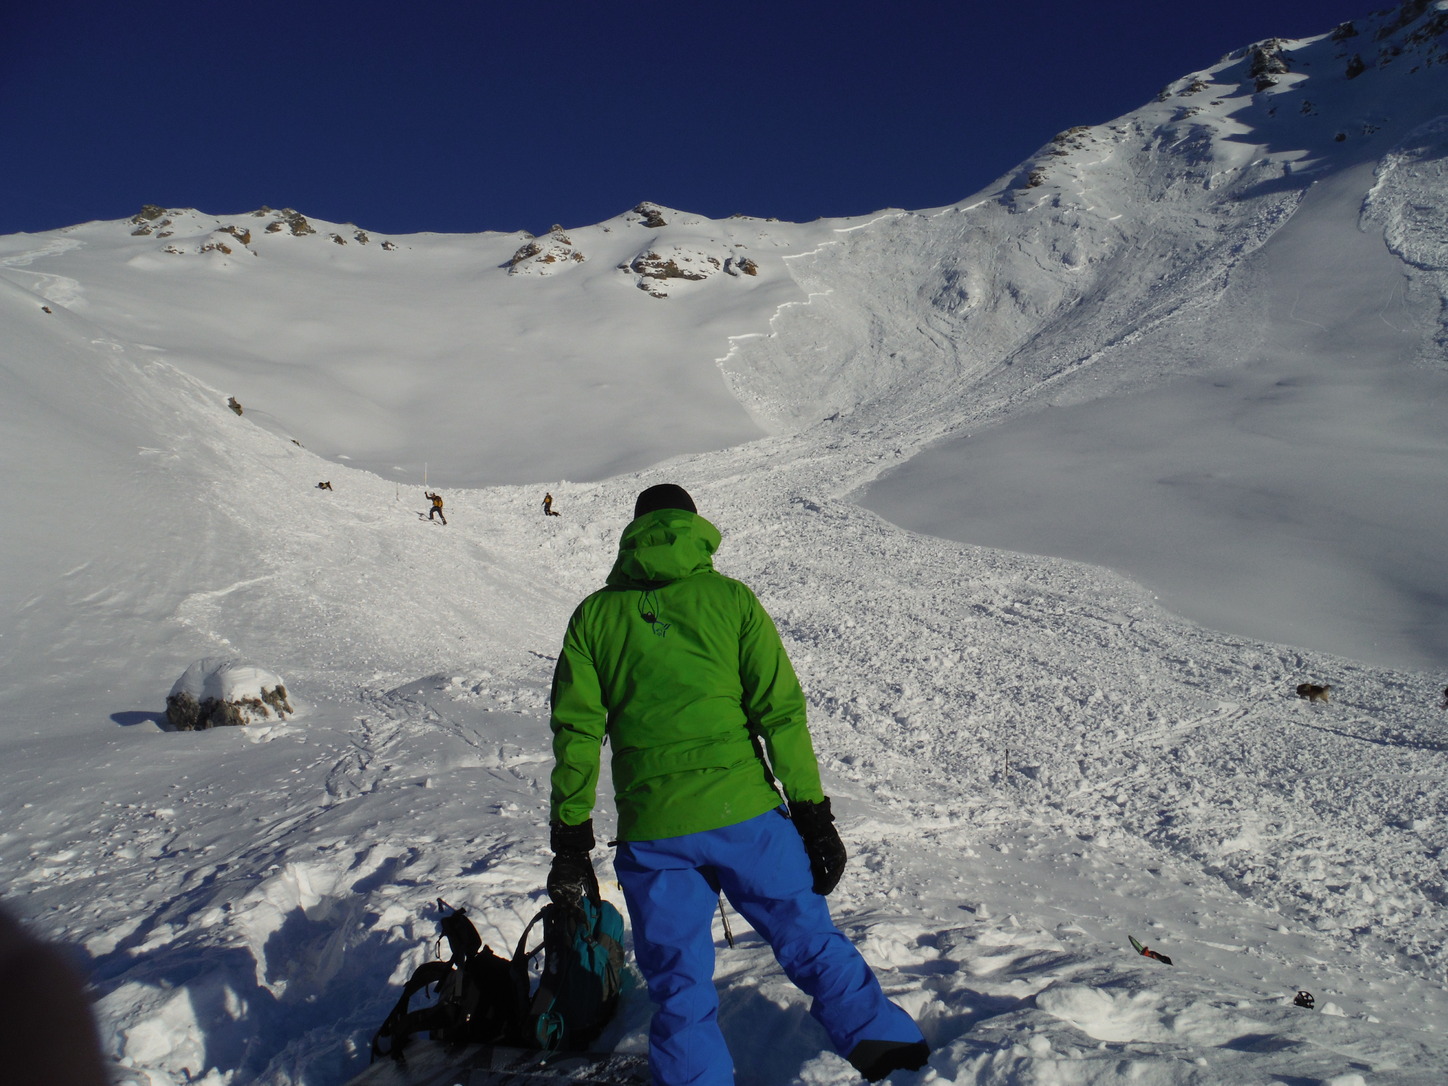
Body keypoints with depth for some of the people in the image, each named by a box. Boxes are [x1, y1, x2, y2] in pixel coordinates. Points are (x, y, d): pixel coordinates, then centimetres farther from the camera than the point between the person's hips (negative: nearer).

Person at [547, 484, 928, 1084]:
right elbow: (780, 712, -3)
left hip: (651, 832, 1)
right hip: (745, 814, 0)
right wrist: (813, 816, 1)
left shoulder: (594, 614, 5)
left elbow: (575, 733, 3)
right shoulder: (730, 598, 1)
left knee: (679, 989, 14)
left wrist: (570, 844, 9)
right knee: (813, 945, 16)